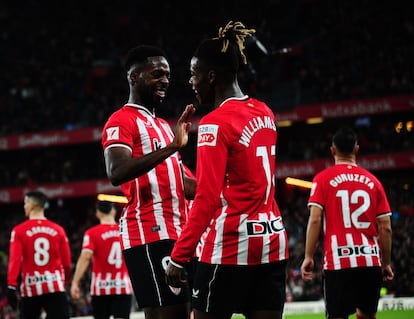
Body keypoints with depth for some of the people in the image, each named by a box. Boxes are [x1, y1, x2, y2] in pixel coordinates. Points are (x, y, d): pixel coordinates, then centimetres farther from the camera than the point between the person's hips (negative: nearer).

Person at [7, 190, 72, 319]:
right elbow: (66, 261, 8)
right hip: (55, 287, 0)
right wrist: (65, 281, 25)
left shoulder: (19, 231, -1)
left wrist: (12, 287, -10)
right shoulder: (58, 230, 5)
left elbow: (15, 260, -10)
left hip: (31, 288, 0)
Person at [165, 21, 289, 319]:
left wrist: (179, 258, -15)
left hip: (230, 244, -7)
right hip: (272, 239, 7)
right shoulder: (265, 113, 11)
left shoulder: (215, 123, -11)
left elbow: (206, 199, -16)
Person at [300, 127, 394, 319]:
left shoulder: (323, 179, 2)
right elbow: (385, 228, 8)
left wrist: (308, 257, -4)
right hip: (371, 260, 3)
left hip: (338, 262, -3)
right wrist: (386, 263, 16)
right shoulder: (372, 181, 10)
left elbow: (315, 220, -8)